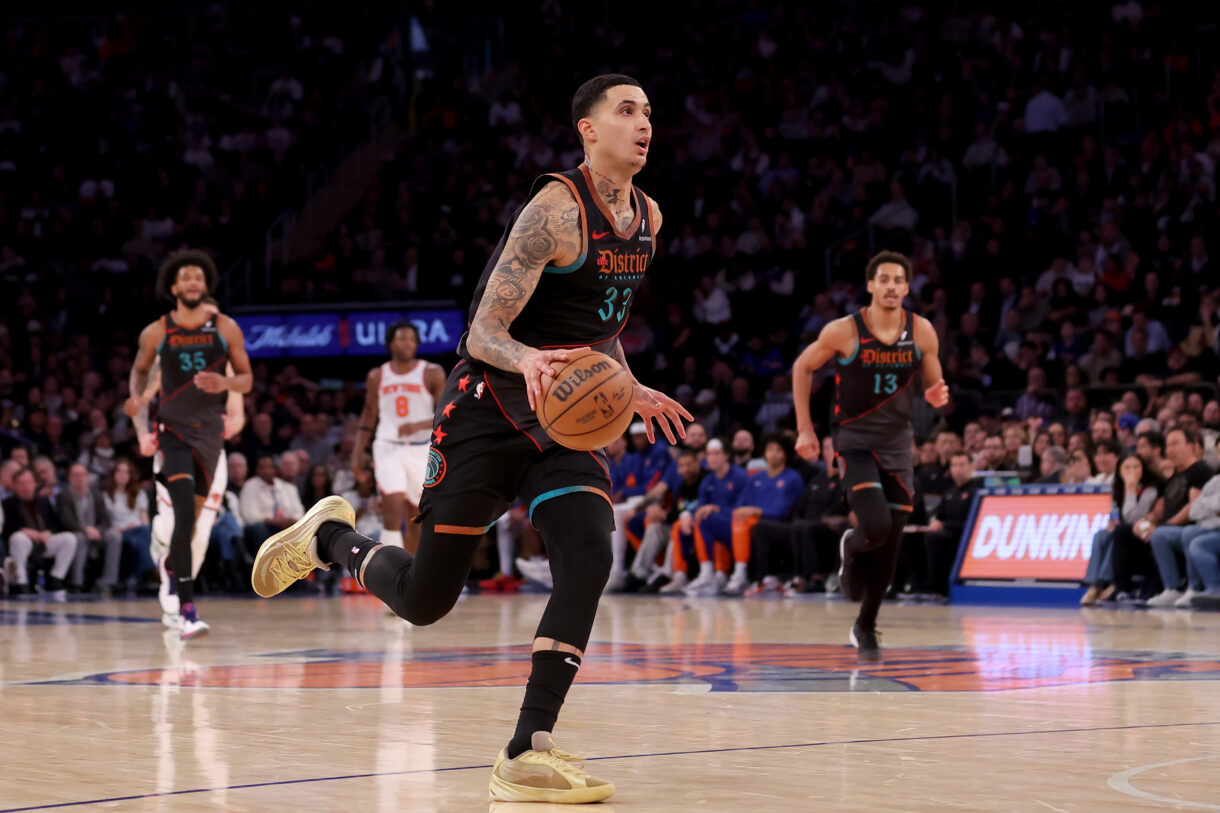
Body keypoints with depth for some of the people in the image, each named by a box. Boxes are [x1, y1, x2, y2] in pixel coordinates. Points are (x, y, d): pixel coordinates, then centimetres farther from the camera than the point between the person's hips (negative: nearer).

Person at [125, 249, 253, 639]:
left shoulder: (226, 328, -1)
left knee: (192, 516, 15)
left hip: (210, 431, 3)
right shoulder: (156, 332, -3)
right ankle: (187, 610, -23)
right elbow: (140, 368, 15)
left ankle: (173, 569, 47)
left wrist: (224, 383, -19)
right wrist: (136, 396, -6)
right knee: (185, 513, -19)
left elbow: (246, 379, 4)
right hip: (173, 429, -3)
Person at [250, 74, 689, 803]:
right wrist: (528, 360, -42)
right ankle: (330, 535, 34)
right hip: (488, 411, -6)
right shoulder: (556, 209, -18)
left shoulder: (647, 218, 8)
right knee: (424, 600, 1)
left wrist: (633, 392, 18)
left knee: (589, 559, -20)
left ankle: (528, 754, -17)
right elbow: (484, 331, -22)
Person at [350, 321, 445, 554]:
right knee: (393, 512, -18)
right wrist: (358, 454, 7)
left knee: (416, 518, 7)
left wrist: (419, 425, -24)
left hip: (421, 451, 0)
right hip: (388, 448, 0)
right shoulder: (377, 376, 6)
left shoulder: (432, 373, -1)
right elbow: (368, 418, 15)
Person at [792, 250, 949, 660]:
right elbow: (802, 367, 2)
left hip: (899, 442, 3)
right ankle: (850, 547, 14)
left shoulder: (922, 331, -5)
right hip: (856, 440, -3)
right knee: (876, 526, -24)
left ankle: (865, 628, 23)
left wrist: (937, 396, -18)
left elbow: (934, 385, 7)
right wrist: (805, 428, -2)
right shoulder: (844, 331, -12)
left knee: (889, 547, 5)